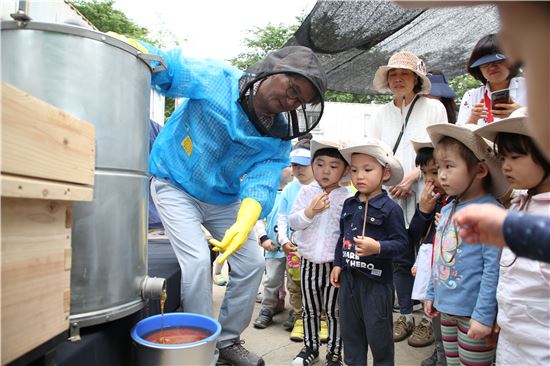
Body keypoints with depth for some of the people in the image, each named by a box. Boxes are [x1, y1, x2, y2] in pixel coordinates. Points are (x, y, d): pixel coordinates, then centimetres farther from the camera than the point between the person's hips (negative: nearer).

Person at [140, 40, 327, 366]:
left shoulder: (279, 136, -12)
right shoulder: (214, 79, -21)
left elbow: (261, 181, -25)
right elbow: (162, 63, -16)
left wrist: (244, 224, -45)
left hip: (224, 199, 4)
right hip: (176, 185, -4)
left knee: (252, 263, 0)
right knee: (198, 260, -19)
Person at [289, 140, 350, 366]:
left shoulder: (346, 198, -8)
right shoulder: (306, 192, -2)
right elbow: (293, 222, -6)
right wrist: (309, 211, -23)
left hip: (334, 263, -2)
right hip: (309, 261, 3)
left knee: (333, 310, 10)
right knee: (310, 309, 18)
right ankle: (310, 347, 38)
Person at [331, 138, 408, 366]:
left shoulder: (391, 208, -15)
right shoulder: (349, 204, 4)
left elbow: (401, 242, -15)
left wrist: (377, 248, -31)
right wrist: (338, 264, 10)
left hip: (376, 280, -6)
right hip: (349, 277, 6)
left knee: (378, 332, 9)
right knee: (350, 329, 19)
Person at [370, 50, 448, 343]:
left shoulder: (433, 107, 3)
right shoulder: (381, 114, 13)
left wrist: (412, 176, -13)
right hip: (393, 197, 3)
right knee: (401, 258, 9)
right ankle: (406, 316, 23)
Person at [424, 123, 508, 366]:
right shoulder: (447, 209, 5)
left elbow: (494, 268, -20)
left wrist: (484, 315, -19)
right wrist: (431, 294, 16)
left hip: (473, 312, -7)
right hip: (446, 308, 7)